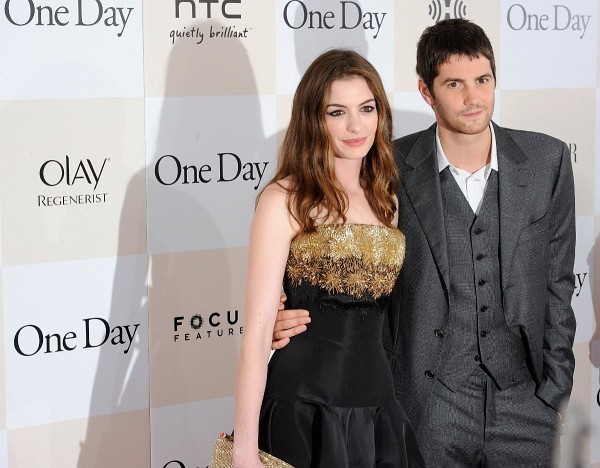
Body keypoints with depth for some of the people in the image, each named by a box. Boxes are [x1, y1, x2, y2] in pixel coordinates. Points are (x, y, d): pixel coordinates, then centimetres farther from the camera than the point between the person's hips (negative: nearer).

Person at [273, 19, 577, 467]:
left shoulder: (547, 161, 0)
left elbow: (557, 283, 5)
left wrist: (556, 391, 2)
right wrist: (292, 319, -16)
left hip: (525, 407, 2)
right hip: (429, 409, -2)